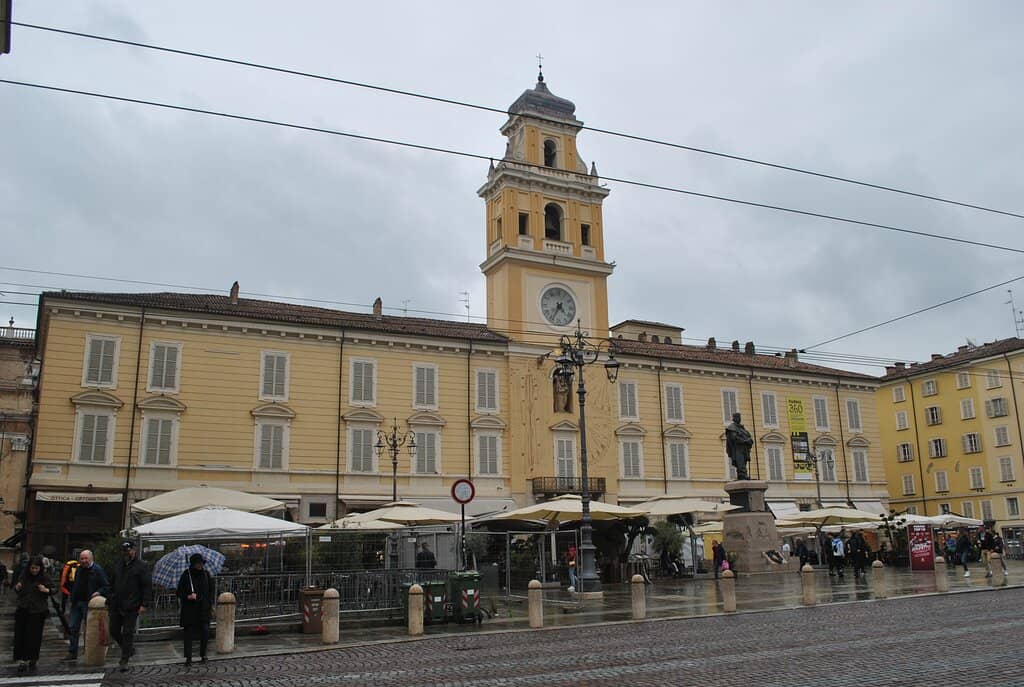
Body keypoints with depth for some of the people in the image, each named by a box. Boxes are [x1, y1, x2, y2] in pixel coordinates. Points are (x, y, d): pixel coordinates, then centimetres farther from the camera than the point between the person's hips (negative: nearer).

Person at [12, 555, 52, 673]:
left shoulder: (44, 578, -3)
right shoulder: (23, 576, 4)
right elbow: (16, 591, 15)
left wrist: (46, 590, -19)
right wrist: (17, 588, -8)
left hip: (37, 612, -2)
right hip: (23, 610, 2)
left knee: (34, 636, 1)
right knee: (21, 636, -3)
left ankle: (32, 660, 14)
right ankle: (23, 660, 3)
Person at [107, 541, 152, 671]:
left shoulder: (141, 566, -5)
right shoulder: (118, 565, 14)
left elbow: (147, 586, -9)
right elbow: (112, 585, 22)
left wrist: (144, 604, -16)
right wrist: (109, 601, 15)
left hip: (131, 607, -6)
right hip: (116, 605, 6)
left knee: (128, 633, -3)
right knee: (114, 631, 10)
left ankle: (124, 660, 4)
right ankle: (129, 649, 31)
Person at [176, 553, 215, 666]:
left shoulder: (206, 574, 7)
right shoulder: (186, 575, -4)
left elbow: (211, 590, 16)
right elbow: (179, 592, -2)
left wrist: (211, 604, 8)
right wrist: (188, 597, -20)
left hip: (204, 608, 2)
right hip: (190, 609, -2)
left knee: (205, 631, -2)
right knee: (189, 632, -1)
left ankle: (203, 654, 15)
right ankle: (188, 658, 6)